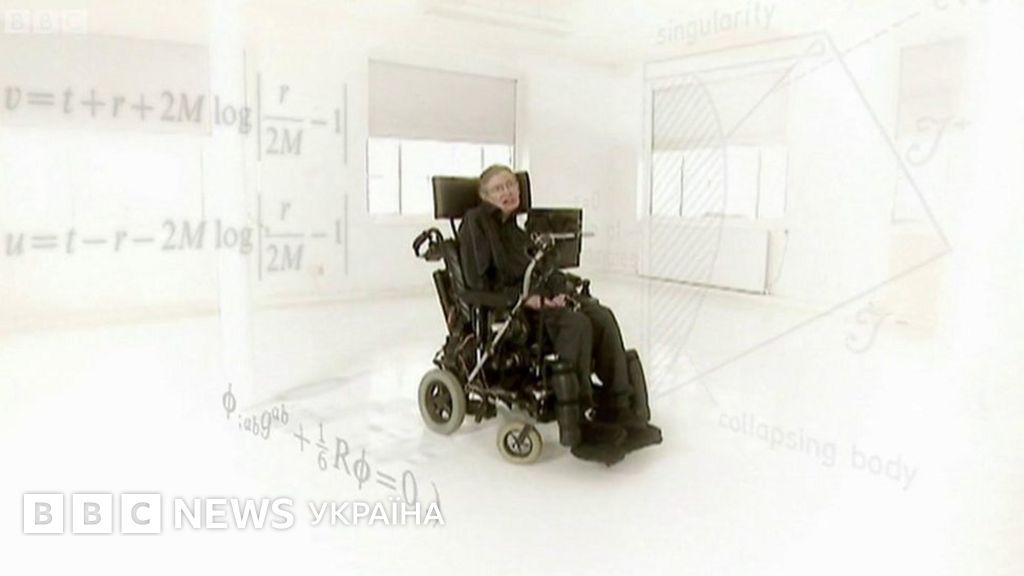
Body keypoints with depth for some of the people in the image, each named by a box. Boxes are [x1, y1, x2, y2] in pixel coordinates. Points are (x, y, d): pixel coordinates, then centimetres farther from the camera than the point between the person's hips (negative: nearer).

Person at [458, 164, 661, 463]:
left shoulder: (516, 224, 21)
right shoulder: (477, 221, -2)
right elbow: (478, 281, -10)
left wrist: (554, 291, -4)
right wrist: (523, 296, -20)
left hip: (534, 298, 7)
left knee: (603, 317, -19)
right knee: (577, 324, -32)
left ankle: (617, 410, -19)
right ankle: (580, 423, -28)